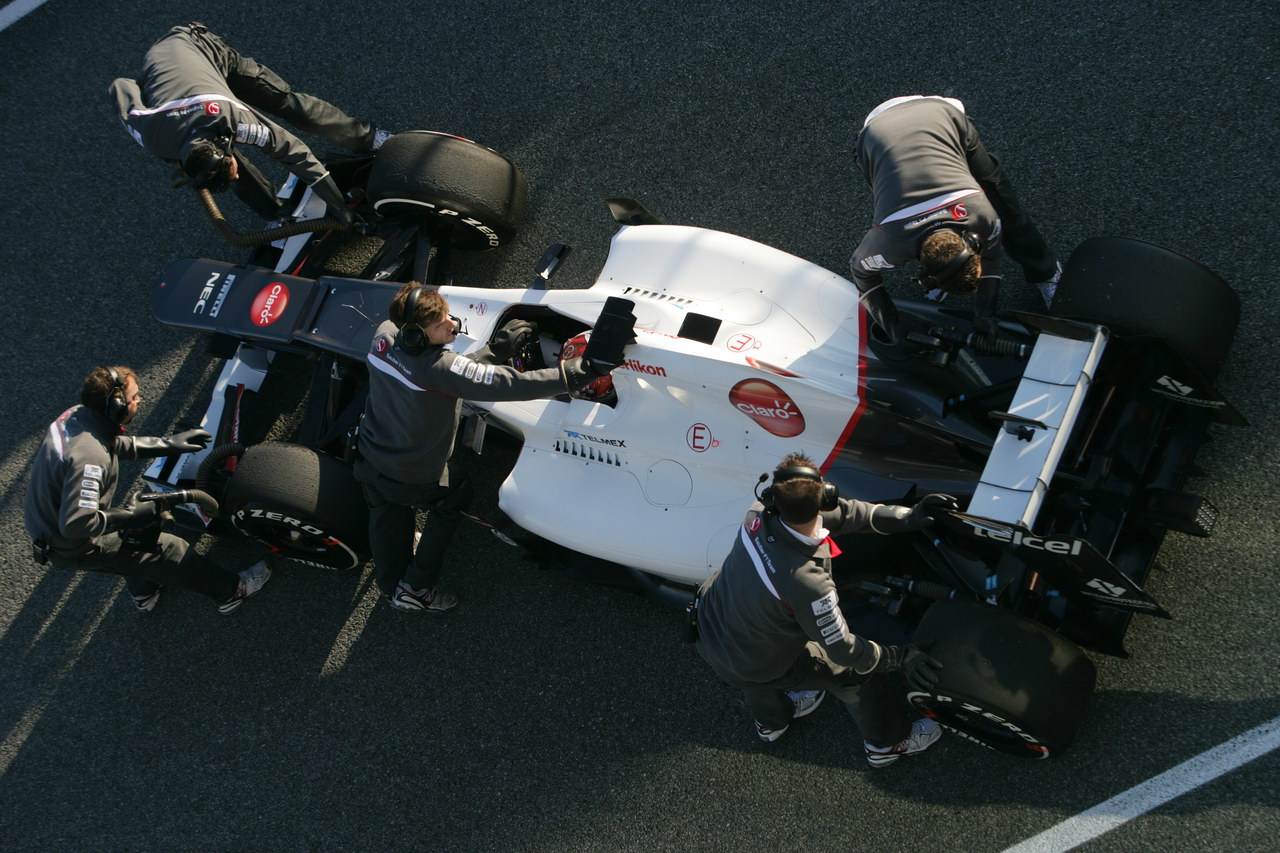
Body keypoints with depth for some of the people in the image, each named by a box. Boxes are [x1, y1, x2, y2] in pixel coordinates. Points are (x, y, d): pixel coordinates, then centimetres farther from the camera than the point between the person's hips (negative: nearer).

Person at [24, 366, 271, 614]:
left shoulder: (76, 415, -9)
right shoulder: (90, 458, -37)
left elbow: (118, 444, 11)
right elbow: (75, 525, -37)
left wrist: (168, 444, 9)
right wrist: (131, 515, -25)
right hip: (71, 548, -9)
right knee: (169, 549, 2)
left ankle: (144, 593, 49)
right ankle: (231, 591, 23)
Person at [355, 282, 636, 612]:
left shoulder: (384, 334, -17)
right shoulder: (438, 367, -38)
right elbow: (511, 385, -40)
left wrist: (496, 349, -10)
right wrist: (579, 371, -38)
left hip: (369, 461, 5)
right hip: (414, 479, -5)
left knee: (388, 521, 31)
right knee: (457, 495, 27)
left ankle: (392, 586, 60)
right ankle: (416, 587, 34)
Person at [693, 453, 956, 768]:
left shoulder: (760, 513, -25)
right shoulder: (807, 583, -41)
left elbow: (843, 512, -12)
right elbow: (843, 650, -24)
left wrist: (905, 517, -16)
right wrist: (902, 658, -11)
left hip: (707, 624, 6)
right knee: (859, 669, 12)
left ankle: (771, 722, 63)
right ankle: (887, 744, 39)